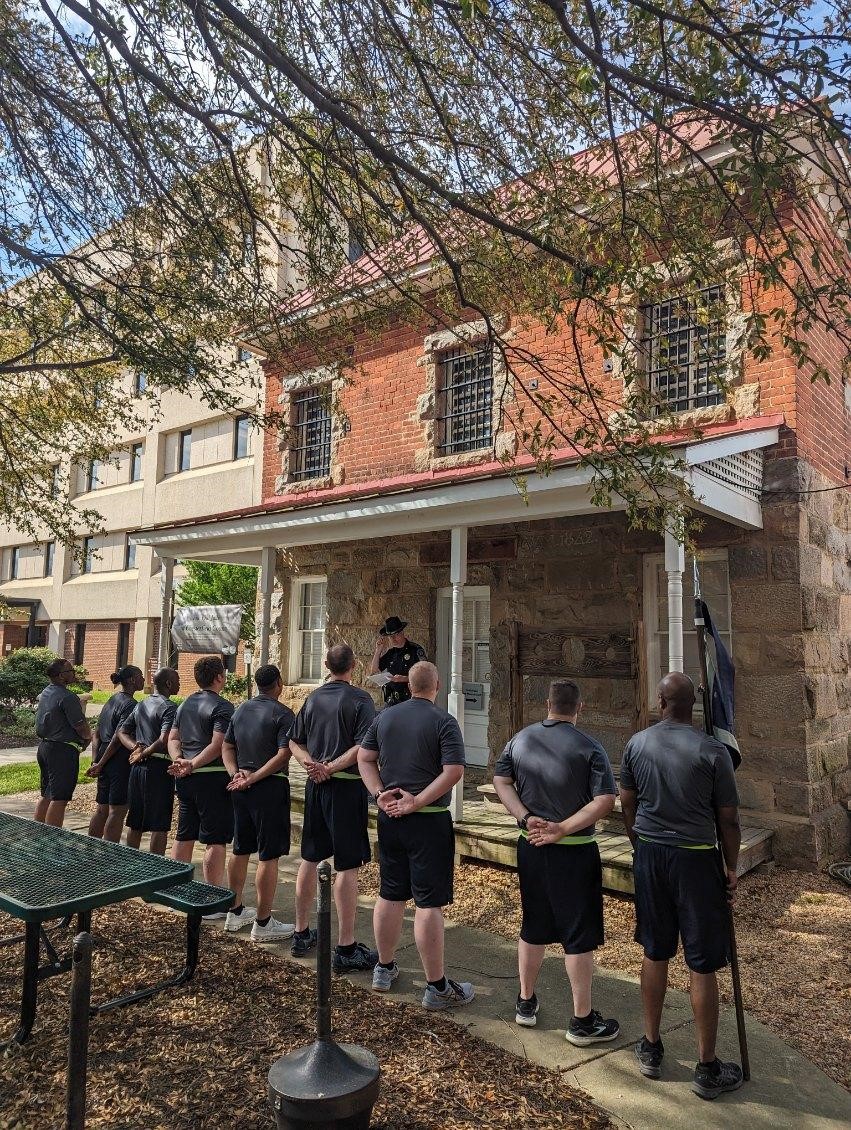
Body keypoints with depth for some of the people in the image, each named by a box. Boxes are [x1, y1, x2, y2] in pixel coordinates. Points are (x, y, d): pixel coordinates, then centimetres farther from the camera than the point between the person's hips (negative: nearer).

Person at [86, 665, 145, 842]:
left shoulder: (112, 700, 15)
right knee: (117, 811, -3)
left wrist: (95, 760, 10)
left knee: (101, 808, 16)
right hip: (120, 761, -9)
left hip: (105, 761, 9)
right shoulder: (130, 704, -13)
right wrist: (100, 764, -13)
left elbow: (96, 734, 15)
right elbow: (118, 737, -19)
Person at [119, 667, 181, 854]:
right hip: (159, 768, -8)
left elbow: (122, 732, 13)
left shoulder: (140, 705, 13)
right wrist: (143, 753, -9)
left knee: (135, 823, 16)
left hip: (137, 768, 8)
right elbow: (164, 741, -24)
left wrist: (136, 748, -2)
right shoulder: (169, 708, -13)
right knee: (159, 825, -1)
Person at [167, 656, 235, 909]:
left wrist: (179, 760, -2)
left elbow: (173, 738, 12)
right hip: (212, 777, -8)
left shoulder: (185, 704, 14)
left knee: (184, 836, 17)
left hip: (186, 780, 8)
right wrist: (194, 764, -17)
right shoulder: (222, 707, -11)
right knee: (215, 840, -3)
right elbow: (218, 745, -20)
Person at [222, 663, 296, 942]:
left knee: (240, 850, 18)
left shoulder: (241, 710, 10)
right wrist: (254, 778, -16)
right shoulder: (282, 713, -12)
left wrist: (235, 773, -1)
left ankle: (235, 912, 30)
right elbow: (283, 755, -19)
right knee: (268, 856, -1)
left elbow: (227, 747, 11)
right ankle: (263, 924, 5)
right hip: (270, 787, -7)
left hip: (241, 788, 8)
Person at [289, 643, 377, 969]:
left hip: (315, 786, 6)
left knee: (309, 859, 16)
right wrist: (331, 767, -15)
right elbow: (364, 747, -20)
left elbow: (294, 742, 10)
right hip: (346, 787, -6)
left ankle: (301, 934, 28)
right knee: (347, 866, -2)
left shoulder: (313, 698, 8)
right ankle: (346, 949, 3)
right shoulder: (360, 699, -10)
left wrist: (312, 763, -5)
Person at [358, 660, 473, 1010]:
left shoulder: (385, 717, 5)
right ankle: (437, 987, 9)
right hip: (429, 821, -5)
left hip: (389, 818, 5)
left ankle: (385, 969, 30)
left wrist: (379, 793, -3)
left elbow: (364, 758, 5)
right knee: (429, 903, 0)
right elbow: (454, 771, -18)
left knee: (390, 895, 17)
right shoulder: (444, 722, -11)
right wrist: (418, 802, -16)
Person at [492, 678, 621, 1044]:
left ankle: (526, 1003, 33)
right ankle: (582, 1021, 18)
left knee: (533, 928, 19)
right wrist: (562, 829, -17)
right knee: (579, 936, 7)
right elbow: (606, 801, -18)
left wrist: (526, 818, -7)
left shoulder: (520, 739, 0)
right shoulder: (589, 748, -13)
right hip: (574, 853, -5)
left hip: (530, 847, 5)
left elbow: (500, 781, 2)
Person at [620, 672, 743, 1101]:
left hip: (650, 856, 4)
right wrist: (731, 869, 7)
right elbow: (728, 820, -7)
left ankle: (650, 1049, 30)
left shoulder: (637, 744, -3)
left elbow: (628, 806, 6)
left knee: (655, 953, 17)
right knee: (702, 965, 8)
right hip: (695, 860, -3)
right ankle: (707, 1069, 20)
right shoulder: (712, 751, -13)